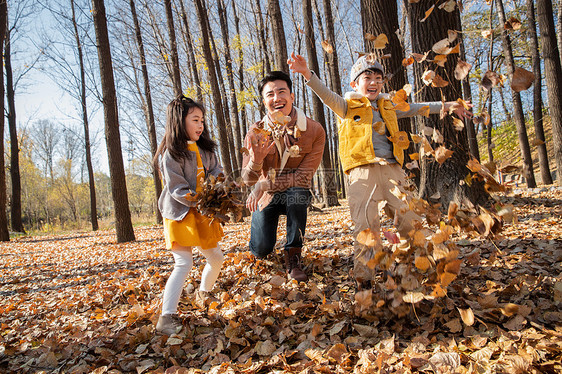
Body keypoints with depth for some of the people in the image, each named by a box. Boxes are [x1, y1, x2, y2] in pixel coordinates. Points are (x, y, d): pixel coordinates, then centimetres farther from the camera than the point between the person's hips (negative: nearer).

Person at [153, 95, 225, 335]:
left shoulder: (205, 149, 10)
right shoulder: (171, 154, -13)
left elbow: (217, 172, 6)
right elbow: (178, 190, -17)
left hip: (202, 215, 7)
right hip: (180, 214, -7)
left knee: (216, 257, 15)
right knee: (183, 263, -16)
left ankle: (203, 293, 40)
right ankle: (166, 318, -11)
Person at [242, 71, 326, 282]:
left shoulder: (314, 130, -18)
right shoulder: (256, 132, -12)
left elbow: (304, 177, -20)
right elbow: (247, 179, -12)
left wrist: (263, 185, -26)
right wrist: (256, 161, -36)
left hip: (296, 195, -1)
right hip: (266, 197, 1)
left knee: (296, 191, -37)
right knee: (261, 250, -14)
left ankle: (293, 257, -18)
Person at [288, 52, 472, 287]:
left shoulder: (388, 107, 25)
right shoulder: (348, 106, 10)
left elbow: (415, 108, 33)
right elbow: (326, 95, -6)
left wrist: (447, 106, 34)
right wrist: (307, 74, -23)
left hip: (392, 169, 5)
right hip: (363, 170, -4)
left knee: (410, 219, 3)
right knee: (366, 224, -13)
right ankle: (364, 276, -4)